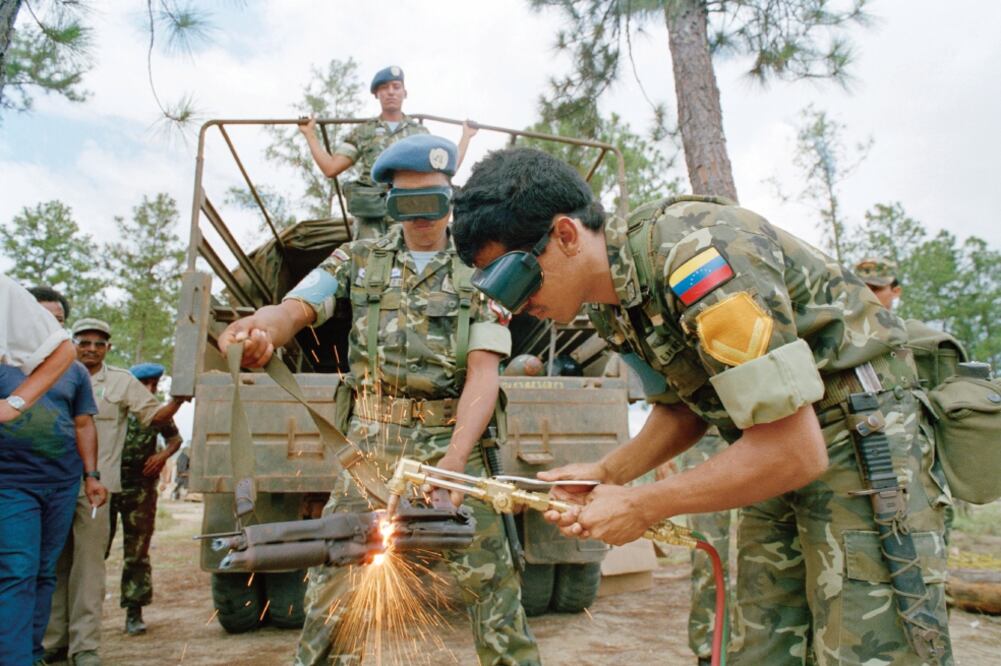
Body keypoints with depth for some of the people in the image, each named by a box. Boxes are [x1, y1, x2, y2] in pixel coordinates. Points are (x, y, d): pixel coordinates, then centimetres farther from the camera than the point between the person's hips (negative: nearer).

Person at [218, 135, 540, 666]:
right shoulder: (359, 259, 8)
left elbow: (484, 373, -7)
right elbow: (294, 308, -7)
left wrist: (453, 461, -21)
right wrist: (259, 328, -34)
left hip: (452, 438, -1)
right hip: (370, 441, 2)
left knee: (488, 575, 1)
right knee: (335, 572, 4)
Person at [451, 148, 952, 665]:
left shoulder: (694, 254, -28)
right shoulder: (609, 301, -1)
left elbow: (795, 451, -28)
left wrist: (641, 507, -19)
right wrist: (606, 474, -3)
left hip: (859, 433, -8)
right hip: (781, 449, 8)